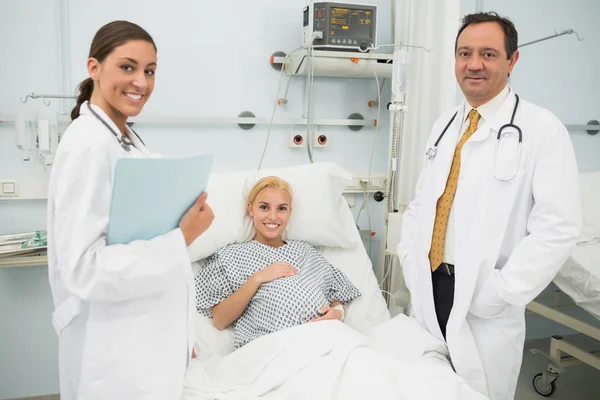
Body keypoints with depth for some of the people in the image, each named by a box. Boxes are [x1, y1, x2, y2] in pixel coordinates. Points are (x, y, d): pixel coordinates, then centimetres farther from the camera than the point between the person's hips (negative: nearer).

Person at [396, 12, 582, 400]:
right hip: (428, 286, 5)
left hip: (484, 301, -5)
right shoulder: (445, 124, 9)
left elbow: (559, 226, -16)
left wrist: (499, 293, -18)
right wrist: (410, 259, 2)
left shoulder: (542, 129, -10)